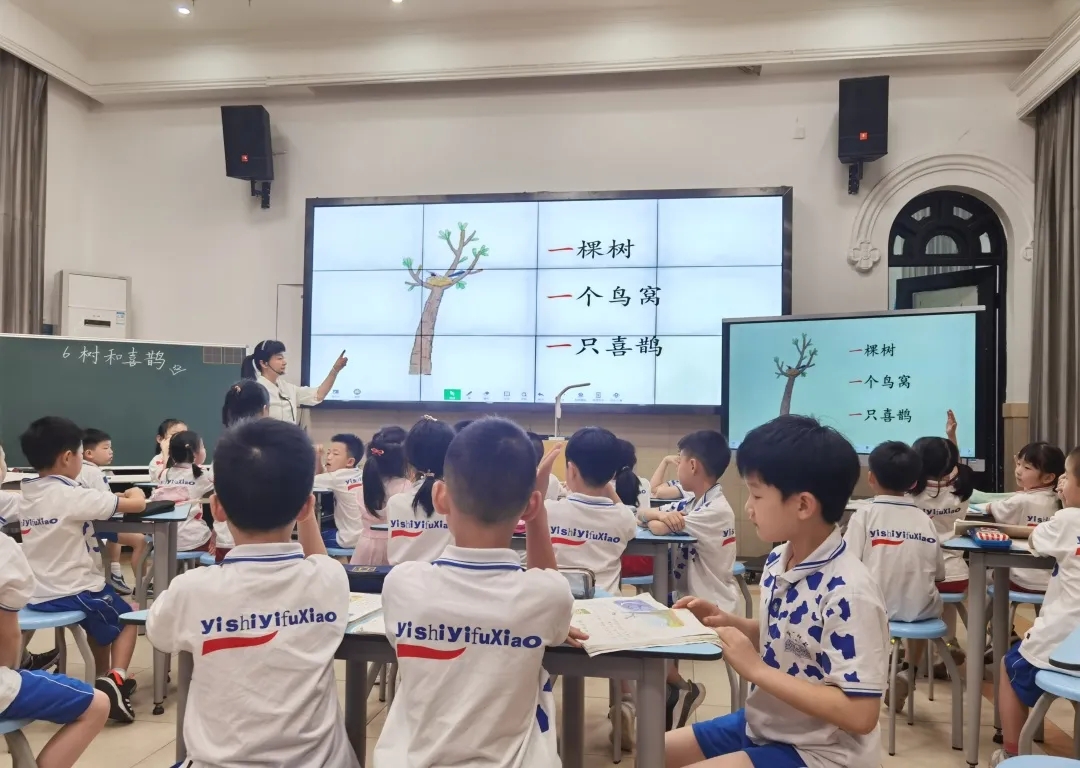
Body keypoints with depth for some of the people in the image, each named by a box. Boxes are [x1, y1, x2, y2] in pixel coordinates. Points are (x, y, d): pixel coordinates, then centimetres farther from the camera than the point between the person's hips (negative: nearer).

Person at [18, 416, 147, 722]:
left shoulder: (26, 495, 2)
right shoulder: (74, 496, -21)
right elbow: (138, 505, -19)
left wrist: (115, 498, 12)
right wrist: (134, 492, 3)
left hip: (38, 594, 7)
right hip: (74, 591, -7)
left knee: (100, 623, 32)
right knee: (127, 620, 18)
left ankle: (104, 680, 34)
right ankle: (114, 680, -1)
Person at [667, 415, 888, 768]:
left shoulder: (848, 593, -28)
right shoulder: (778, 561, -2)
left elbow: (860, 714, -28)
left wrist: (756, 669, -27)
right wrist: (730, 622, -3)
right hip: (763, 725, 8)